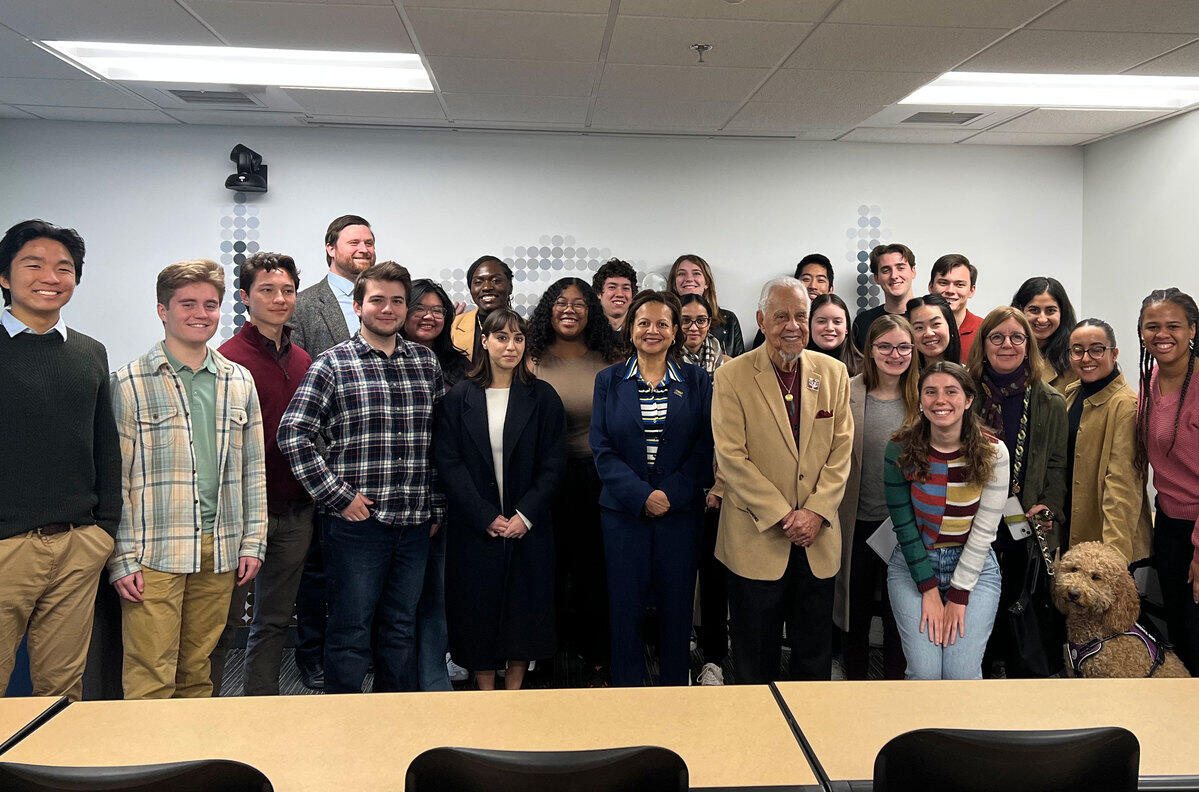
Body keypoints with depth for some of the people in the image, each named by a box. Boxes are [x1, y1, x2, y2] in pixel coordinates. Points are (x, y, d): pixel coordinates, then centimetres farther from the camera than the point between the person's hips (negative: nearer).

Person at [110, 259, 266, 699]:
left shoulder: (239, 381, 10)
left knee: (198, 674, 13)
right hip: (153, 556, -4)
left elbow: (253, 470, 13)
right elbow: (115, 477, -3)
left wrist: (253, 542, 8)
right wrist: (122, 558, -8)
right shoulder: (130, 383, -2)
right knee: (150, 682, -2)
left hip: (219, 553, 4)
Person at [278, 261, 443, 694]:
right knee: (350, 629, 4)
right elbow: (292, 434, -8)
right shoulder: (332, 363, -3)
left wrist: (437, 508, 11)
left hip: (415, 523, 4)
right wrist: (338, 495, -11)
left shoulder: (426, 361, 10)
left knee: (402, 627, 15)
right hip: (356, 521, -4)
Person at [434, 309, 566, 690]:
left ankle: (514, 692, 22)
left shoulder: (543, 397, 2)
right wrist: (486, 518, -12)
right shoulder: (459, 398, 2)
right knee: (478, 611, 6)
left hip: (528, 526, 0)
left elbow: (553, 465, -1)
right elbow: (449, 465, -4)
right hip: (474, 527, 0)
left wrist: (526, 515, -11)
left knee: (524, 612, 6)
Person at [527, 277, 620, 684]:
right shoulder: (533, 361, 3)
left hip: (598, 479, 0)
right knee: (550, 571, 6)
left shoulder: (610, 362, 5)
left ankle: (597, 661, 21)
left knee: (596, 571, 7)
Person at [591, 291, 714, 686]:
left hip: (680, 509, 0)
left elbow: (706, 446, -1)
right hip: (624, 509, 0)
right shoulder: (608, 380, 5)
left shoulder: (696, 380, 5)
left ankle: (675, 690, 22)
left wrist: (671, 493, -13)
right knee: (625, 605, 4)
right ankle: (626, 691, 19)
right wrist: (640, 495, -13)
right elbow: (602, 449, -1)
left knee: (677, 605, 6)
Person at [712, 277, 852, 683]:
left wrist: (816, 511, -9)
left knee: (815, 657, 15)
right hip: (756, 539, -3)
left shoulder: (833, 373, 5)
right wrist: (781, 515, -15)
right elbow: (730, 456, -11)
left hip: (818, 539, 3)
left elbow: (841, 449, 4)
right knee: (755, 662, 9)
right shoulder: (732, 376, -6)